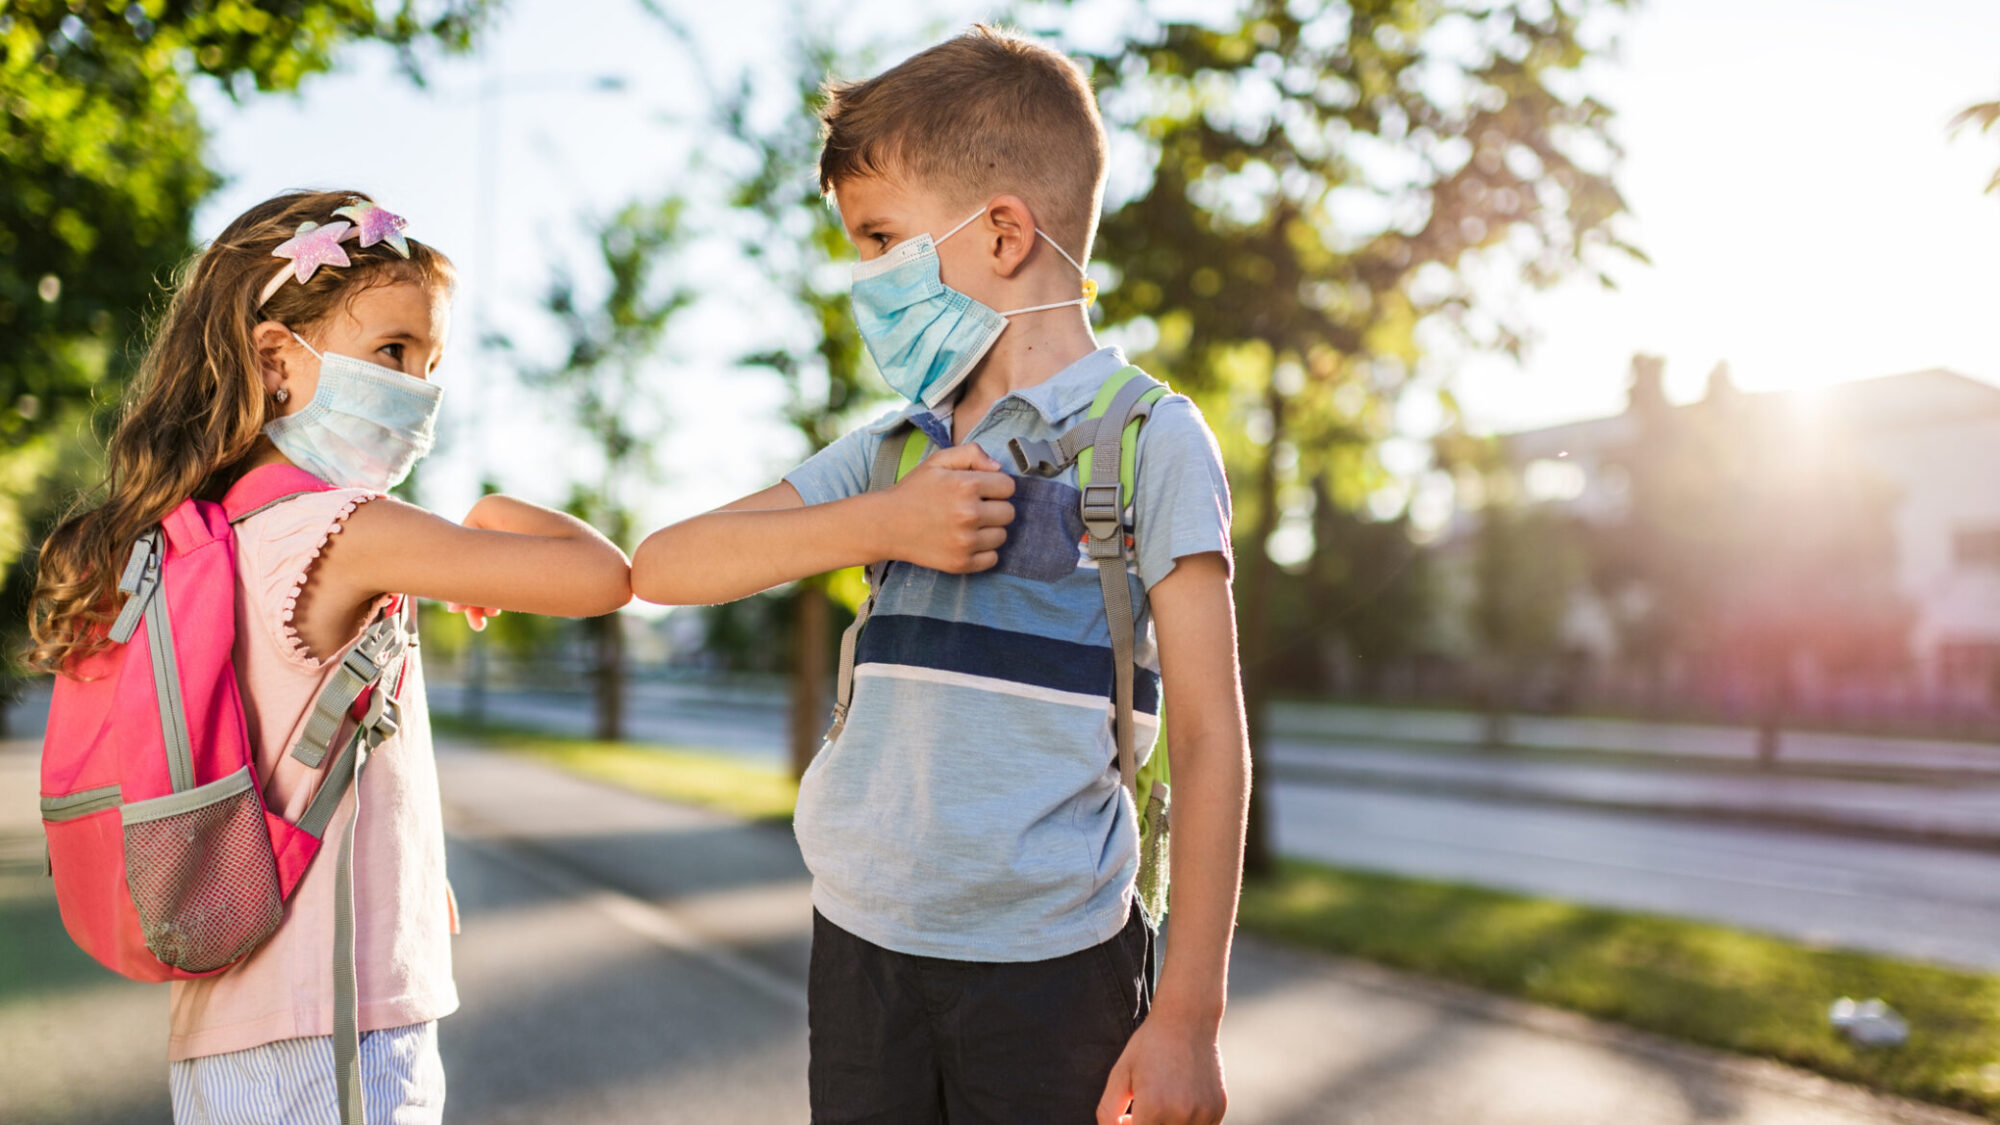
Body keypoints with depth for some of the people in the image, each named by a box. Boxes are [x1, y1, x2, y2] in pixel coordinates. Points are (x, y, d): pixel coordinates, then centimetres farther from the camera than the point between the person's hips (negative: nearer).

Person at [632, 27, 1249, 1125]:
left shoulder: (1150, 440, -6)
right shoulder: (893, 449, 9)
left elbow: (1209, 736, -9)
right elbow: (661, 568, 3)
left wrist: (1187, 1014, -13)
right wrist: (883, 523, -12)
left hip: (1048, 962, -4)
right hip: (860, 941, 5)